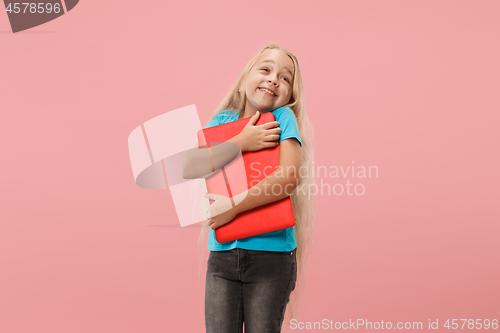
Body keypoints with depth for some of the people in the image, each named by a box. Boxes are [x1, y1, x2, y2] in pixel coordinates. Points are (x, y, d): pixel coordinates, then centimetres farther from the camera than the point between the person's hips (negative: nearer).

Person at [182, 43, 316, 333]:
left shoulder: (283, 117, -3)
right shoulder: (223, 121, 7)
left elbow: (291, 176, -17)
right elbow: (189, 167, -6)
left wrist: (234, 205, -17)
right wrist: (240, 143, -14)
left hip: (272, 254, -3)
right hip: (223, 252, 3)